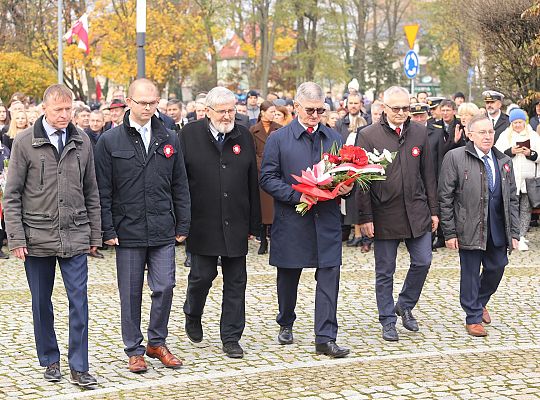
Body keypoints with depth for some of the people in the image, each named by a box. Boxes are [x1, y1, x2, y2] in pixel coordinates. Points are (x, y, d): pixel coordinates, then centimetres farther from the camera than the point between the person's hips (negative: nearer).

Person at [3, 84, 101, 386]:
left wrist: (95, 234, 9)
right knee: (42, 303, 9)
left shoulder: (82, 142, 5)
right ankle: (50, 360, 24)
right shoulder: (25, 142, -3)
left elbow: (91, 193, 11)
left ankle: (79, 367, 4)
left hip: (75, 237, 1)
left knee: (79, 300, -3)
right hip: (37, 237, -1)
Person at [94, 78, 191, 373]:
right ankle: (134, 350, 17)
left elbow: (180, 187, 11)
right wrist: (108, 230, -6)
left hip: (163, 231, 2)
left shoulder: (169, 139, 7)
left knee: (164, 288, 1)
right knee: (131, 293, 5)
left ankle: (157, 342, 20)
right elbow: (103, 191, -1)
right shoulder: (110, 141, -1)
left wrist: (182, 225, 6)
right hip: (128, 231, -2)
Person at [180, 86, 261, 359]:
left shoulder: (244, 136, 8)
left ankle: (231, 338, 14)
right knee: (202, 275, 1)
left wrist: (253, 224, 8)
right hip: (202, 222, -3)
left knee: (236, 282, 5)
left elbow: (253, 183, 10)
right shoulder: (190, 135, -2)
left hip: (235, 224, 3)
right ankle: (192, 315, 31)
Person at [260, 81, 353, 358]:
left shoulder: (334, 138, 11)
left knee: (329, 277, -6)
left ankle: (325, 337, -4)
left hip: (327, 219, 2)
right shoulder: (278, 139, 0)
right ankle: (286, 324, 35)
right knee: (288, 276, 13)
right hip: (291, 221, -2)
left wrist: (346, 187, -8)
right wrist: (296, 196, -17)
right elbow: (267, 178, -5)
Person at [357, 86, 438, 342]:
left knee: (422, 262, 4)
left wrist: (433, 210, 8)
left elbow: (428, 174, 10)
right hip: (385, 213, -3)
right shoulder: (369, 136, -7)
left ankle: (405, 305, 27)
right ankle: (388, 321, 19)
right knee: (384, 272, 6)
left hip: (416, 212, 3)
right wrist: (365, 217, -10)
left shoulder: (419, 133, 5)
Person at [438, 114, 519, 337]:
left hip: (497, 230, 5)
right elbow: (445, 198, -6)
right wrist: (449, 232, -9)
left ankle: (480, 302, 38)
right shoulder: (455, 158, -6)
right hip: (469, 229, -4)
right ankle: (473, 317, 18)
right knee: (470, 272, 3)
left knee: (497, 267, 10)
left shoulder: (504, 161, 9)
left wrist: (514, 232, 7)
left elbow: (512, 199, 12)